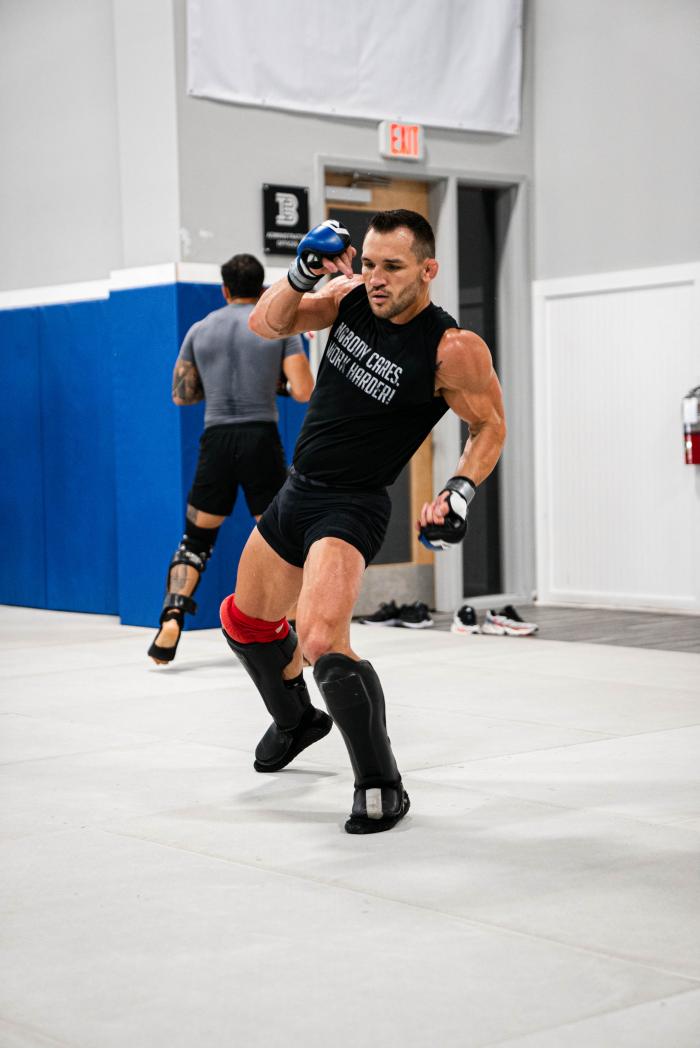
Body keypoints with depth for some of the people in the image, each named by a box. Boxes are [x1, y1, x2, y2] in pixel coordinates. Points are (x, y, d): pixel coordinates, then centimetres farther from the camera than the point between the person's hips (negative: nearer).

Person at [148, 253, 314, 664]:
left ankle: (172, 617, -6)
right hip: (262, 438, -2)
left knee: (195, 540, 13)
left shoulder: (200, 330, 9)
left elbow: (181, 395, 13)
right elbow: (304, 391, -7)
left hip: (217, 441, 2)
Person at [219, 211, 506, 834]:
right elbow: (266, 326, 2)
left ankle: (382, 787, -11)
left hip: (350, 508, -7)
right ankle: (296, 719, 52)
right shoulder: (351, 297, -5)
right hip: (295, 494, 8)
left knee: (321, 642, -28)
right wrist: (304, 274, -15)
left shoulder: (452, 350, -20)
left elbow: (491, 426, -8)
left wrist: (460, 493, -23)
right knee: (246, 620, 24)